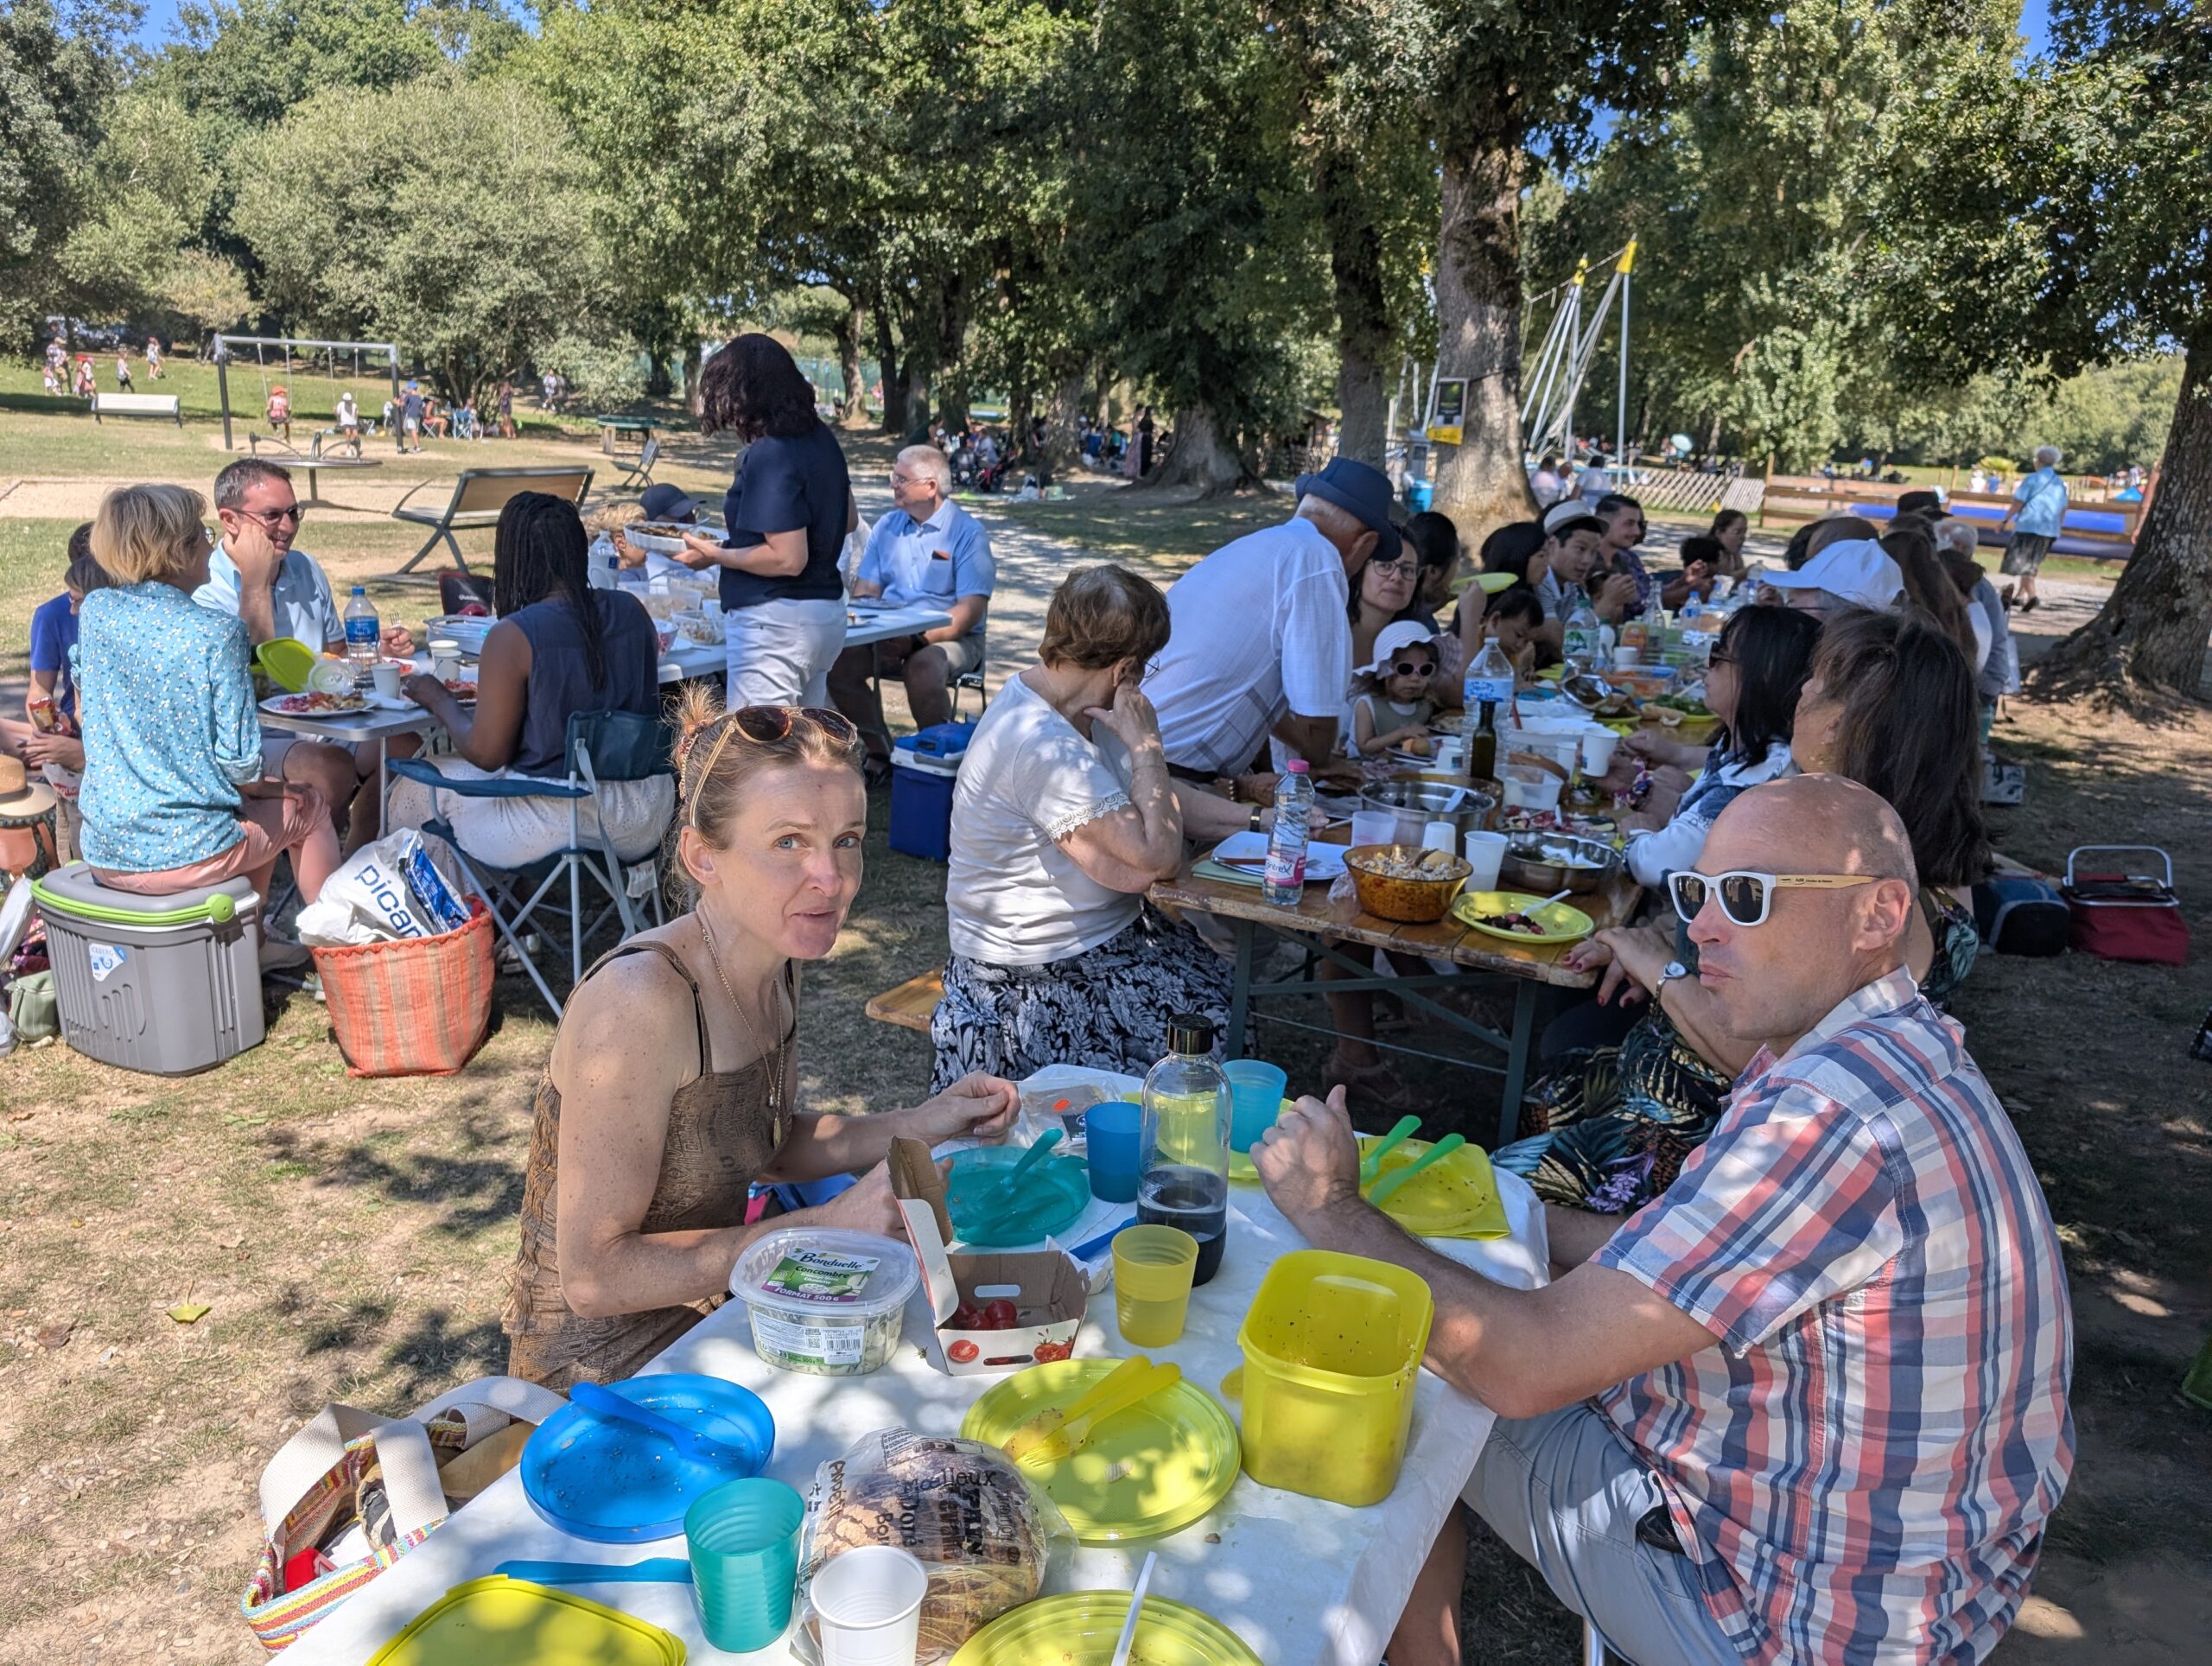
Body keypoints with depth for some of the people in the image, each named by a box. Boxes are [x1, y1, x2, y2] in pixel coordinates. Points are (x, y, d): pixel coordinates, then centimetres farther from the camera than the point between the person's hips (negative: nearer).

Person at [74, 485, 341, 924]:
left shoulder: (94, 611, 0)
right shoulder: (216, 632, -16)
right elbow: (239, 760, -16)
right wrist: (261, 786, 5)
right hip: (184, 854, -6)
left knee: (258, 805, 31)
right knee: (308, 807, 20)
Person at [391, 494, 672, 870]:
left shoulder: (512, 637, -19)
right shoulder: (632, 611, -2)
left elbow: (486, 754, -12)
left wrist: (439, 701, 7)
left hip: (555, 819, -6)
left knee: (411, 793, 20)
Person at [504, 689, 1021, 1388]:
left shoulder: (777, 958, -5)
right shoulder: (639, 1003, -30)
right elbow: (594, 1276, -26)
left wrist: (916, 1127, -5)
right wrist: (828, 1226, -27)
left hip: (710, 1305, 7)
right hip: (603, 1362, -7)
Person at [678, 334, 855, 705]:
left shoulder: (769, 456, -19)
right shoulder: (820, 438, 7)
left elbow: (788, 559, -23)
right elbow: (848, 519, 20)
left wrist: (714, 555, -11)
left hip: (775, 622, -9)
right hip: (827, 614, 10)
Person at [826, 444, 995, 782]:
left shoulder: (968, 533, -6)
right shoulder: (887, 526, 12)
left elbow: (971, 609, -14)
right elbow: (865, 589, 12)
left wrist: (918, 636, -25)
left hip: (952, 637, -5)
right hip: (890, 636, 5)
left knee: (924, 667, -38)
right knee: (839, 658, -21)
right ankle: (881, 753, -6)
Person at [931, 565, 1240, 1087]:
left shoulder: (1073, 708, 3)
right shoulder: (1043, 746, -28)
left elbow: (1158, 799, 13)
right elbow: (1156, 858, -27)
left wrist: (1254, 819, 4)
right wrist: (1147, 744, -18)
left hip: (1105, 935, 10)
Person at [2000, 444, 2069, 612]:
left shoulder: (2032, 479, -6)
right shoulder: (2060, 483, 13)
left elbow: (2018, 503, -9)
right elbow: (2063, 509, 15)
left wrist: (2005, 521, -3)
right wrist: (2058, 528, 24)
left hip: (2029, 525, -6)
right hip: (2050, 529, 6)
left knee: (2022, 562, -7)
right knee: (2032, 563, 18)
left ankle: (2031, 595, -23)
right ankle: (2020, 595, 22)